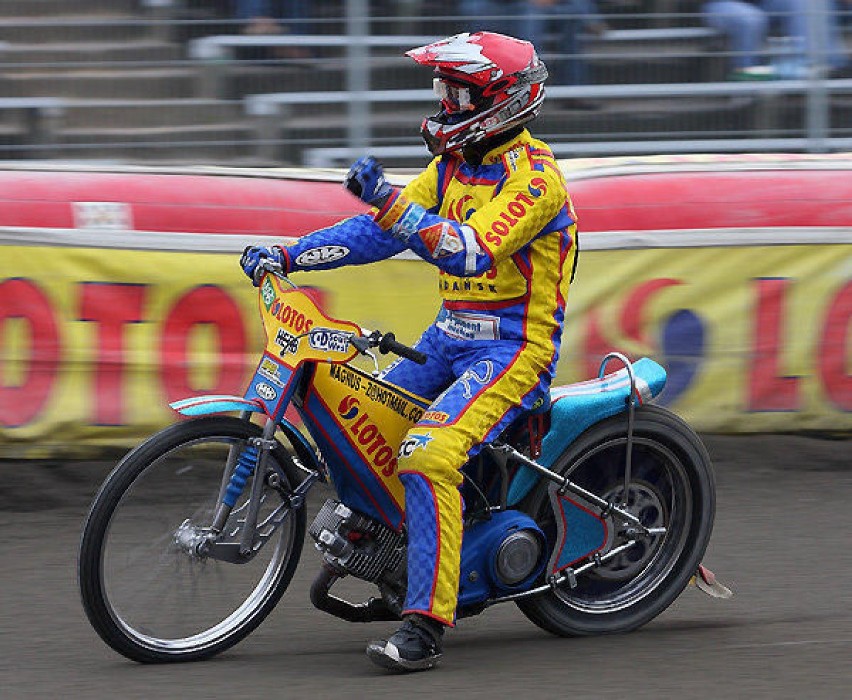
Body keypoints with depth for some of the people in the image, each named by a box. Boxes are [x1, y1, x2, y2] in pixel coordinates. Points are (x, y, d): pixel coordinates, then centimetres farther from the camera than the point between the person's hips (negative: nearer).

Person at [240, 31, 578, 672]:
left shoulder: (534, 177, -16)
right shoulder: (457, 165, 11)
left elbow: (472, 251, -30)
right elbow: (380, 231, 10)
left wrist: (389, 200, -39)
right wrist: (287, 254, 0)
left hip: (514, 347, -9)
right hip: (449, 338, 9)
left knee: (428, 456, -28)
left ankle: (427, 623, -29)